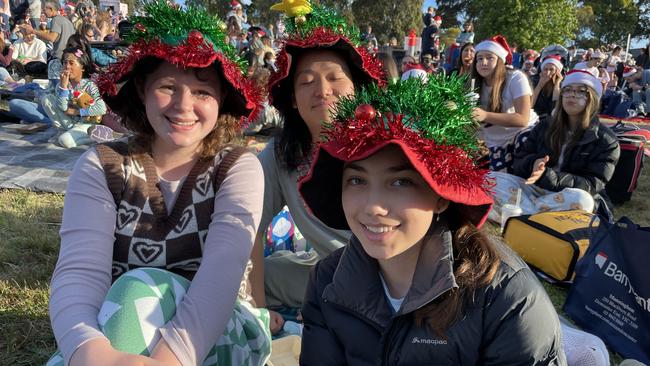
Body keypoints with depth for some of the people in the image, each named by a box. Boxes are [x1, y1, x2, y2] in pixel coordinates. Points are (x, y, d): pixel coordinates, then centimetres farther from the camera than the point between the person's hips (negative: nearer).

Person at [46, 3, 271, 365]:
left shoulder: (238, 168, -8)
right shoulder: (101, 167, -3)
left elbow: (222, 273, -25)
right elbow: (79, 272, -19)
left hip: (221, 335, 0)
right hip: (113, 333, 1)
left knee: (140, 285, -30)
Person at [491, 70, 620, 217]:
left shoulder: (606, 141, -4)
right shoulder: (546, 125, 9)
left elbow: (592, 186, -14)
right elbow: (519, 162, 7)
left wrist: (547, 176, -28)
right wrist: (533, 164, -19)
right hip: (536, 189, 3)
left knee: (580, 199, -39)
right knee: (493, 179, -20)